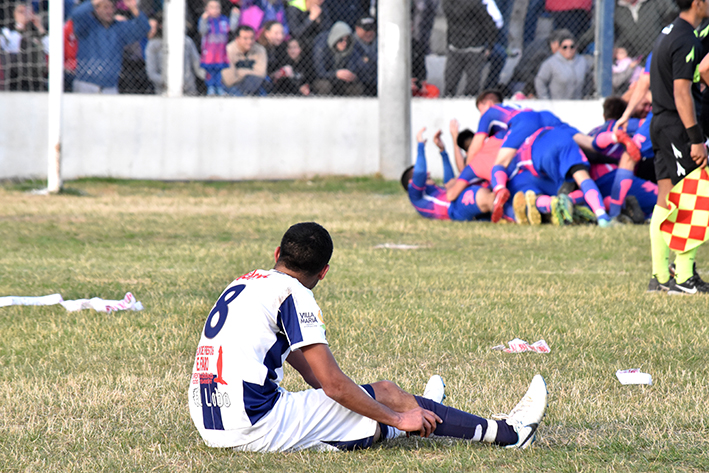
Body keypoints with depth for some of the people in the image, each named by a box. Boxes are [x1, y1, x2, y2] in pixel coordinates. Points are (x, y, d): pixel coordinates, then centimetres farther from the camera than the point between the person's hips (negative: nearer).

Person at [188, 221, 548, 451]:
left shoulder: (245, 283, 19)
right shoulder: (292, 294, -8)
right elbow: (333, 383, -11)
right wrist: (397, 419, 0)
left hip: (210, 425, 8)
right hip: (256, 430, -8)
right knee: (387, 394, 4)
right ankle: (507, 433, 11)